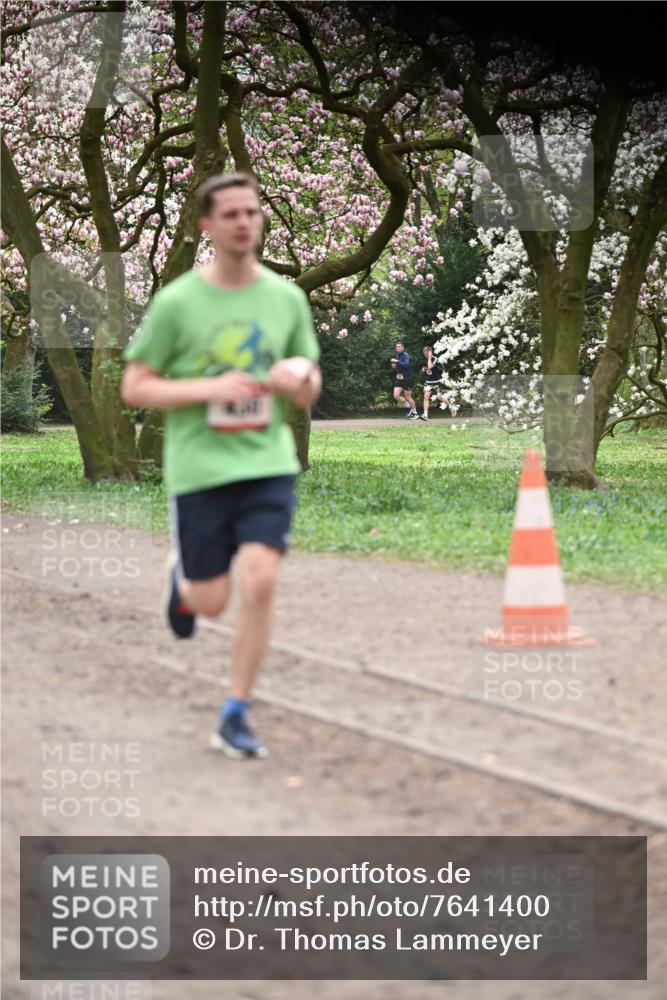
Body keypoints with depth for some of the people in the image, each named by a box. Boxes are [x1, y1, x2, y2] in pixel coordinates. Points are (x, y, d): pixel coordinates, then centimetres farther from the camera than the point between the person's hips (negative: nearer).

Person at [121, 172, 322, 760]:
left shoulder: (286, 298, 5)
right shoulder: (177, 302, -5)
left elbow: (310, 391, 14)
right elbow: (134, 388, -4)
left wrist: (296, 381, -11)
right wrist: (209, 389, -17)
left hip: (269, 464, 2)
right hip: (198, 469, -2)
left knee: (260, 581, -14)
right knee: (212, 602, 3)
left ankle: (236, 717, -2)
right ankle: (182, 580, 42)